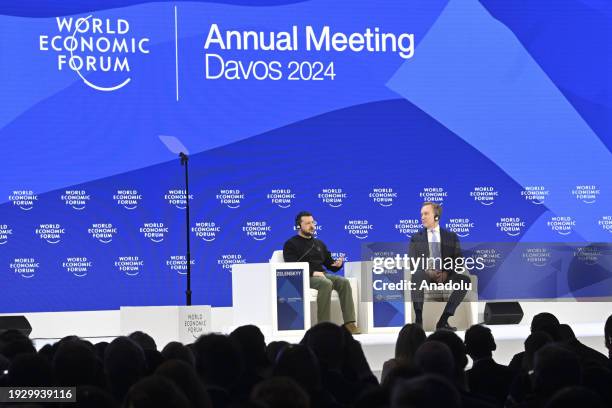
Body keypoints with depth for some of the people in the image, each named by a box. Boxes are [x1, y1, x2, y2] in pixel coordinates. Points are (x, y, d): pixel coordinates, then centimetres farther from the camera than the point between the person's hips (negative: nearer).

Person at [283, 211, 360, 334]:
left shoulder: (319, 243, 26)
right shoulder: (291, 244, 6)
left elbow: (330, 265, 24)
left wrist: (338, 264, -1)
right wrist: (313, 272, -19)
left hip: (321, 275, 6)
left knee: (344, 282, -22)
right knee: (326, 284, -35)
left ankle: (349, 323, -31)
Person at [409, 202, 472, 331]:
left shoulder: (451, 237, 16)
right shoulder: (416, 238, 15)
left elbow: (458, 259, 9)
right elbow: (411, 261, 6)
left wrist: (446, 272, -10)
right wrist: (427, 271, -13)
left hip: (444, 275, 1)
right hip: (425, 274, -1)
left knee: (465, 280, -29)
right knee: (417, 276, -38)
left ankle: (443, 321, -30)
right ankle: (418, 320, -42)